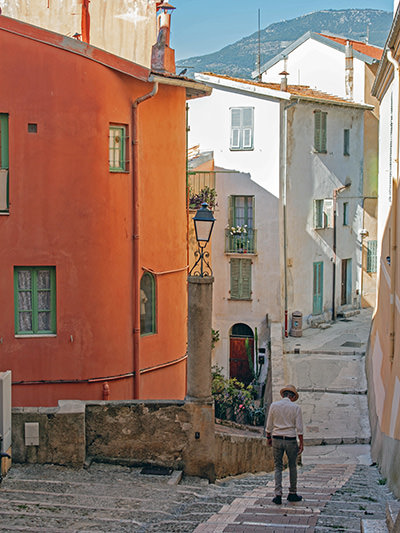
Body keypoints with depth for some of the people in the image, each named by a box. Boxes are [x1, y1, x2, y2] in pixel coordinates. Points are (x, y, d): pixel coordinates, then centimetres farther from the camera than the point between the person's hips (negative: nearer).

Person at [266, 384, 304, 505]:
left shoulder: (274, 405, -1)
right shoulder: (296, 407, -5)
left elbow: (269, 425, 4)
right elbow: (299, 427, -6)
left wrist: (269, 438, 16)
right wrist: (301, 443, 0)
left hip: (277, 439, 1)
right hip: (290, 440, -1)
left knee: (278, 467, 7)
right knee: (292, 467, 14)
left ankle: (278, 494, -3)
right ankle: (292, 494, 22)